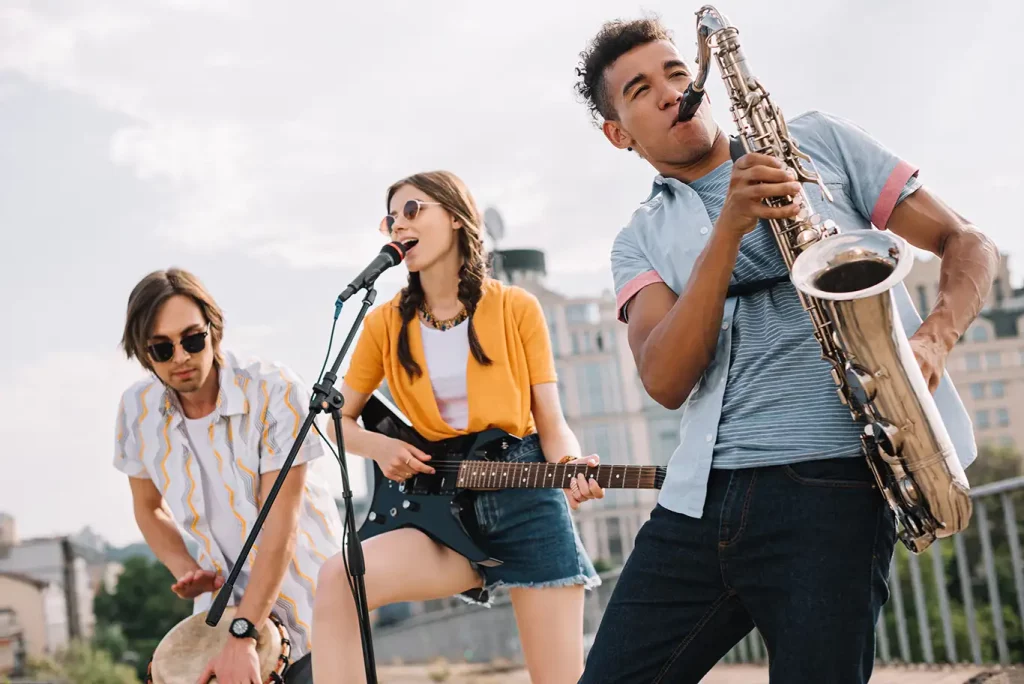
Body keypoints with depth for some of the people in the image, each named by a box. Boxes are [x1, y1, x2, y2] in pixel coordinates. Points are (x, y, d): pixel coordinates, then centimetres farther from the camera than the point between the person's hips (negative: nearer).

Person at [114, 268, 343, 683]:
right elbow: (149, 508, 8)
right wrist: (186, 570, -10)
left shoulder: (274, 392, -23)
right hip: (224, 596, 4)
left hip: (303, 593, -4)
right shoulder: (137, 410, -9)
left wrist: (243, 636, -29)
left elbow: (280, 521, -25)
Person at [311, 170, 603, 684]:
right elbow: (339, 419, 15)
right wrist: (380, 448, -7)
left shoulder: (516, 308, 0)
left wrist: (573, 467, -22)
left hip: (529, 501, -2)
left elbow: (550, 423, 0)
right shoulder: (386, 323, 5)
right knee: (337, 579, -24)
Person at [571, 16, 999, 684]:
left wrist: (936, 334, -9)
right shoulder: (640, 241, 17)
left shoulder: (819, 141, 14)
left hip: (826, 480, -3)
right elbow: (666, 381, -2)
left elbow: (970, 243, 13)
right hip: (696, 497, 3)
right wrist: (730, 229, -11)